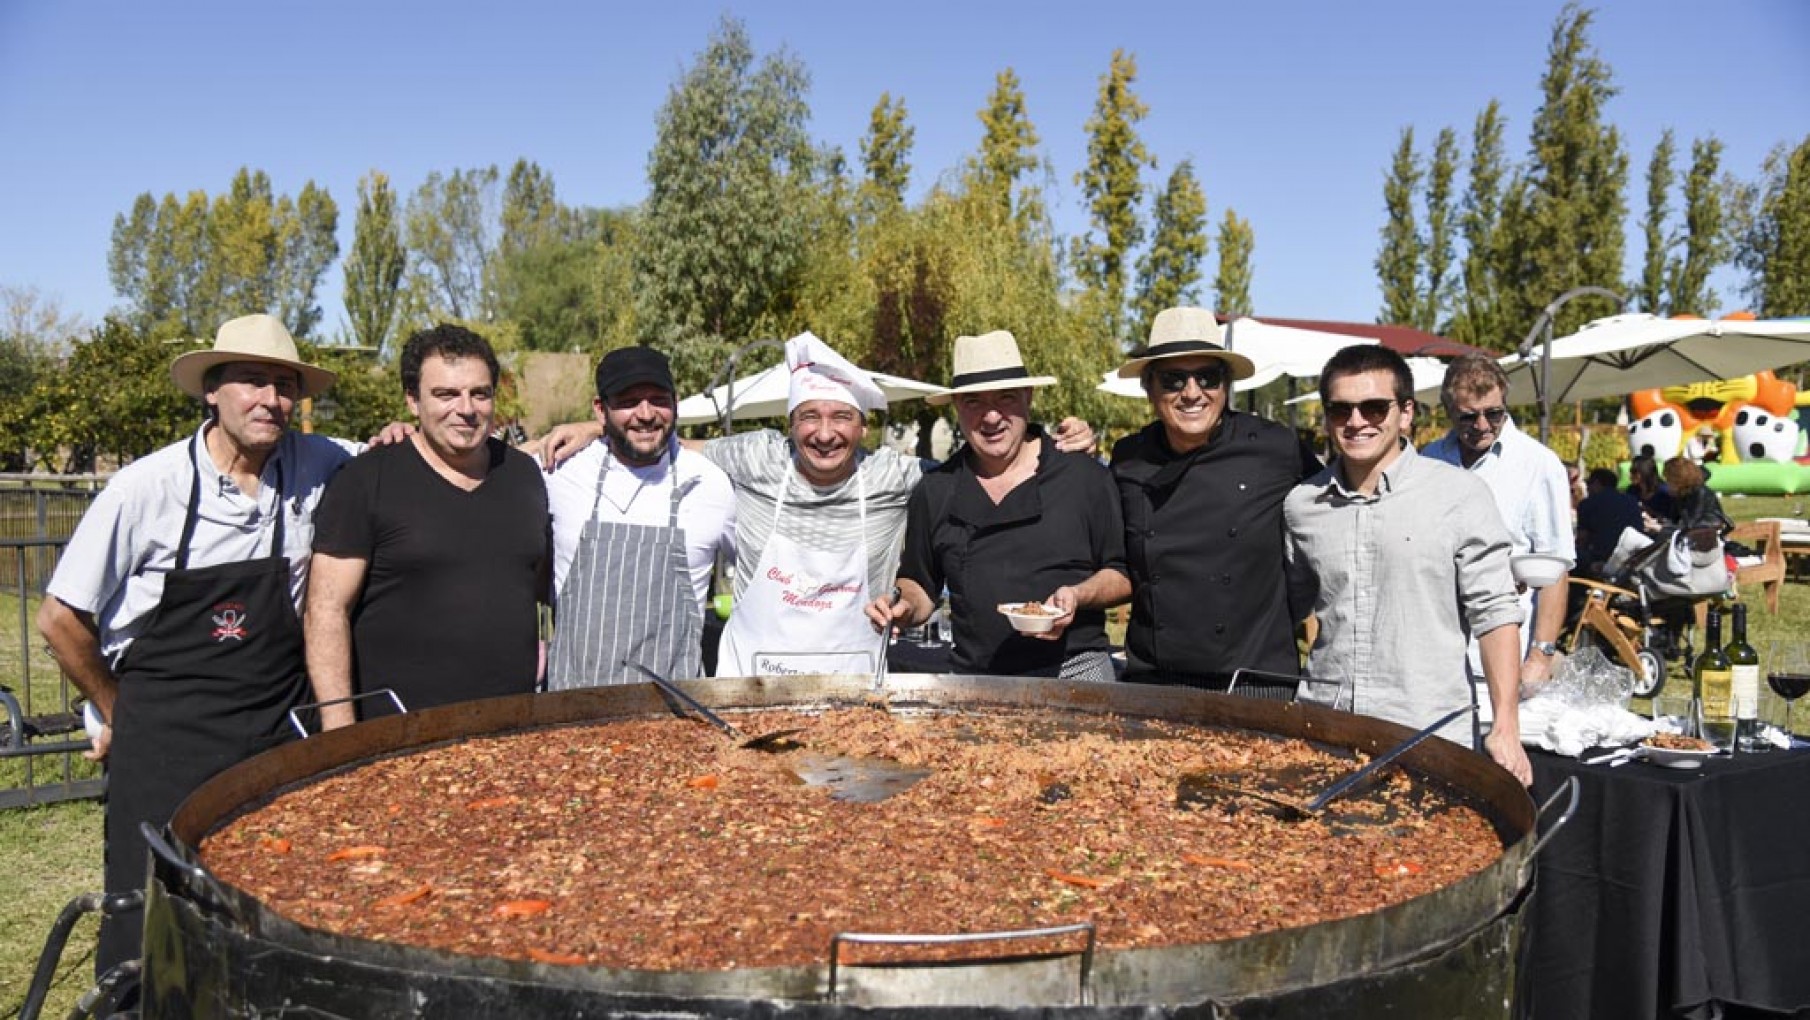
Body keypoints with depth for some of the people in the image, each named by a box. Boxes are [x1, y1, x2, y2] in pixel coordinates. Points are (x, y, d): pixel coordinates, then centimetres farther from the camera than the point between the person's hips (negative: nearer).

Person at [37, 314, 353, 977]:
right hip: (165, 742, -2)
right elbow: (60, 619, -2)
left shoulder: (316, 468, -2)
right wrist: (118, 715, 7)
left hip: (278, 740, 3)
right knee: (147, 942, 2)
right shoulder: (148, 487, -11)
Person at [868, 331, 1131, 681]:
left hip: (1074, 673, -2)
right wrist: (906, 608, -2)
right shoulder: (934, 492, 9)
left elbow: (1123, 574, 5)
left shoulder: (1084, 476, 1)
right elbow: (920, 585, 19)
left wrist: (1077, 597, -13)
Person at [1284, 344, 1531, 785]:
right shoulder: (1301, 504, 5)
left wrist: (1506, 728, -9)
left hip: (1431, 736, -3)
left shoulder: (1460, 495, -5)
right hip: (1322, 732, 3)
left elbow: (1493, 613, -5)